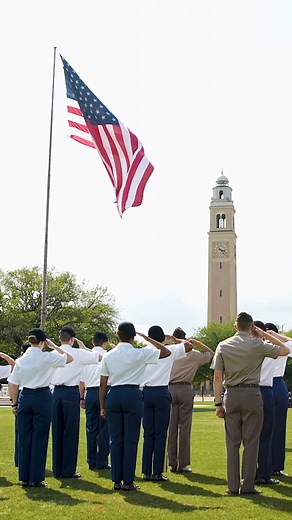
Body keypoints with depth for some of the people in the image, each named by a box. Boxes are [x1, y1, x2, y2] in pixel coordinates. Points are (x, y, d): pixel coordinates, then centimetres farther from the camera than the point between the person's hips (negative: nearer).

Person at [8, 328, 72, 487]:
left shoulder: (21, 360, 4)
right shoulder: (47, 357, -8)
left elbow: (14, 384, 6)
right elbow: (69, 358, 2)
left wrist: (15, 403, 14)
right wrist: (53, 346, 7)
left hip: (25, 397, 4)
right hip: (42, 397, -4)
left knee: (24, 437, 10)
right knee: (39, 438, 2)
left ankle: (24, 476, 15)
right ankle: (36, 478, 5)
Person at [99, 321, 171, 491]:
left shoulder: (108, 356, 5)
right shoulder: (140, 354, -5)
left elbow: (103, 384, 6)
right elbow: (167, 352, 3)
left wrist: (102, 406, 12)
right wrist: (147, 338, 8)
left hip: (113, 396, 3)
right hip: (133, 395, -3)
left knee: (115, 439, 9)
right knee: (131, 439, 2)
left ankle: (117, 480, 12)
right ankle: (128, 481, 4)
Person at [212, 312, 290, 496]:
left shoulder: (223, 346, 3)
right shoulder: (258, 345, -4)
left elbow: (218, 377, 1)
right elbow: (285, 350, 8)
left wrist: (218, 403, 4)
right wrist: (264, 334, 10)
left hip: (231, 395, 3)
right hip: (252, 394, -2)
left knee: (232, 442, 7)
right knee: (251, 442, 2)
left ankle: (233, 486, 8)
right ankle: (248, 486, 3)